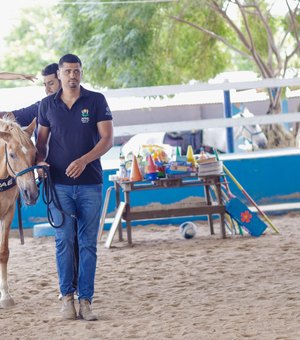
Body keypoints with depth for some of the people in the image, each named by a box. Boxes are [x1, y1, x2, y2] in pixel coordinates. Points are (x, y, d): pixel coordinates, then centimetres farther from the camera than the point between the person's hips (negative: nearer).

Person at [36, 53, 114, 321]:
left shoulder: (96, 101, 1)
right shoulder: (47, 105, 7)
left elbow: (107, 138, -5)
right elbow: (42, 140, 14)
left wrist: (84, 160, -20)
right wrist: (40, 161, -8)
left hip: (90, 182, -1)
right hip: (59, 183, 1)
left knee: (88, 243, 2)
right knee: (64, 241, -2)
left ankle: (86, 300, 6)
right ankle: (67, 295, 9)